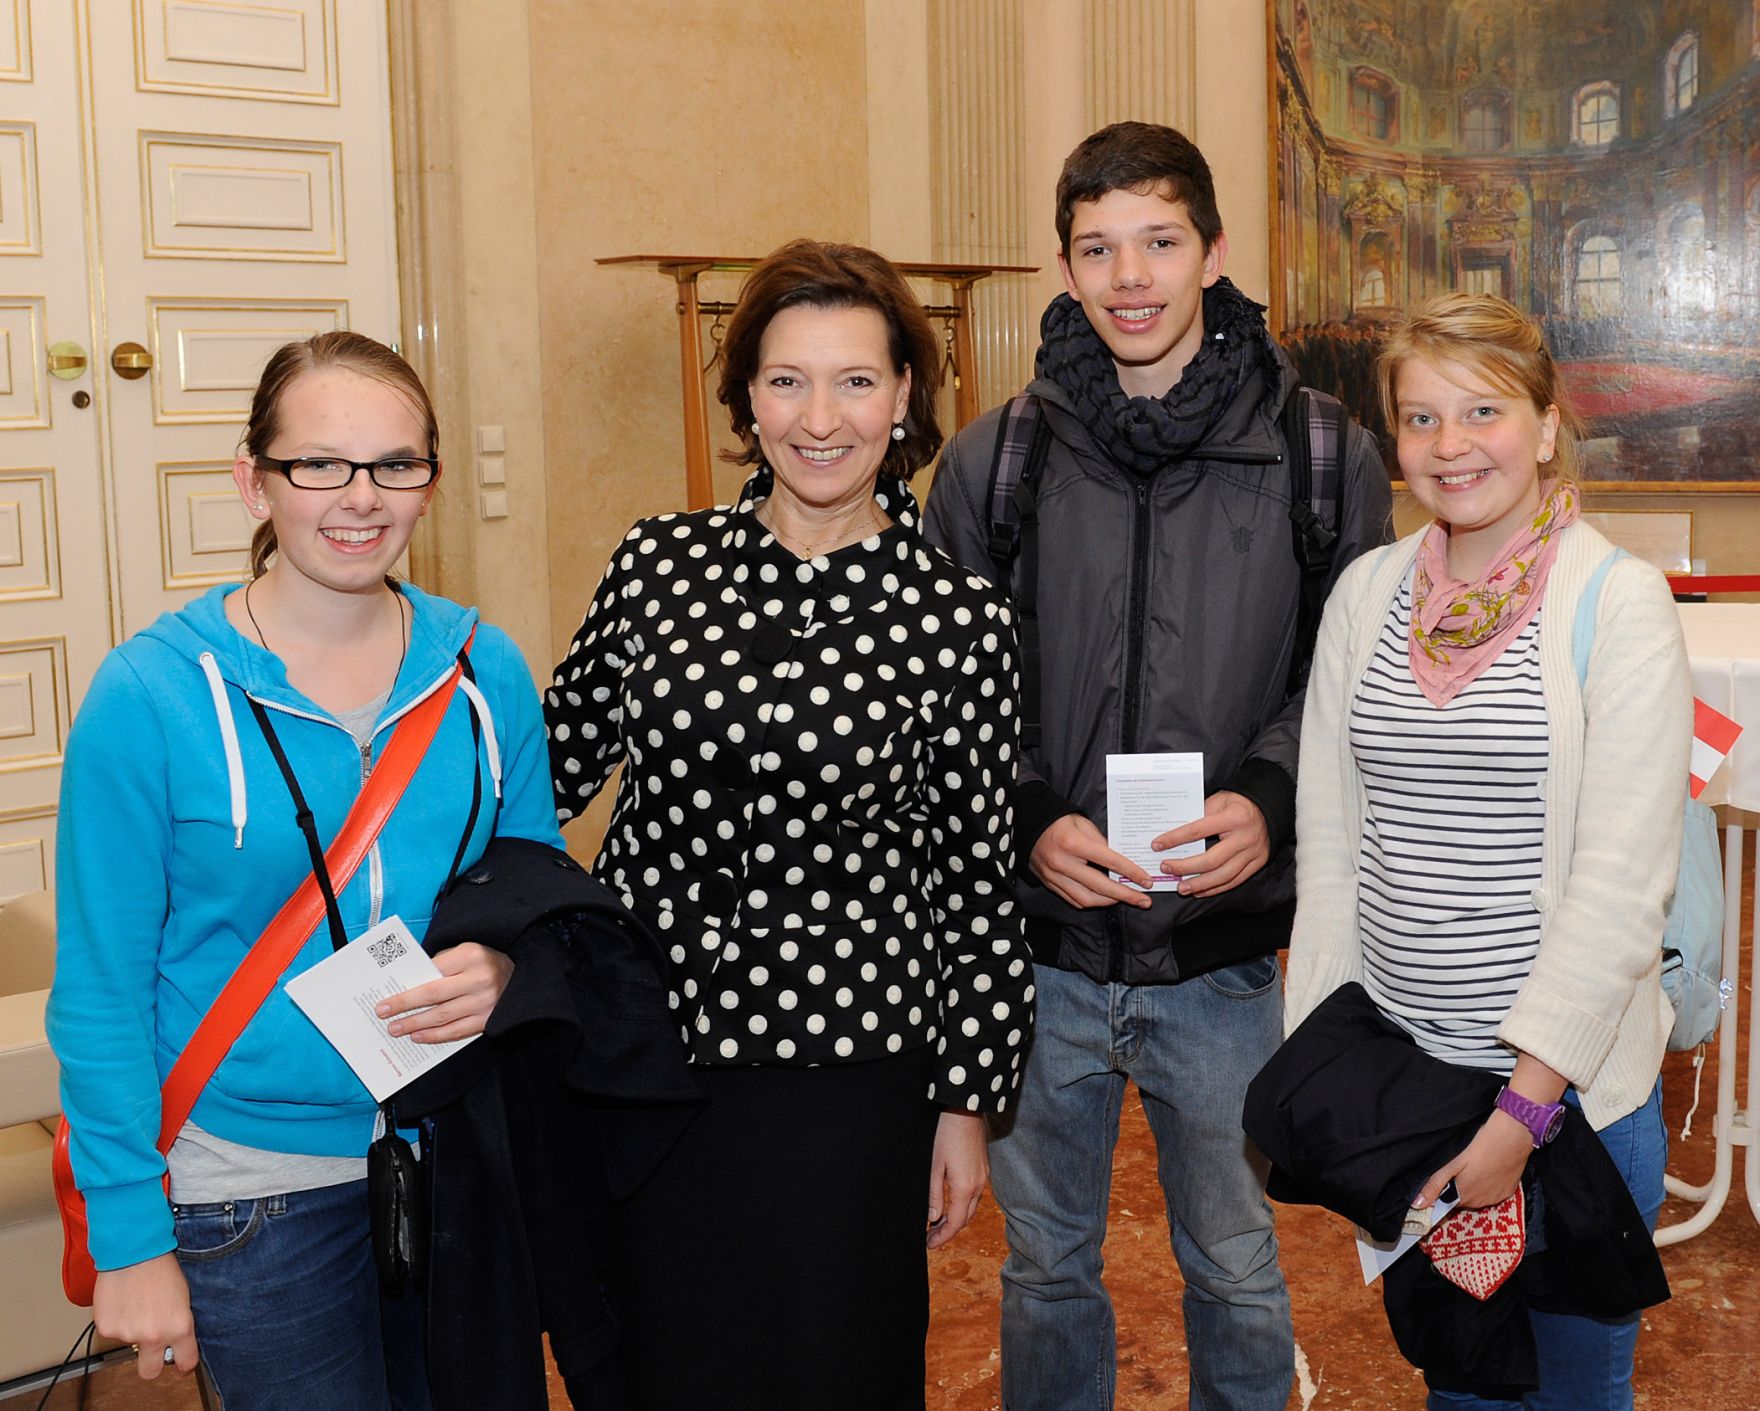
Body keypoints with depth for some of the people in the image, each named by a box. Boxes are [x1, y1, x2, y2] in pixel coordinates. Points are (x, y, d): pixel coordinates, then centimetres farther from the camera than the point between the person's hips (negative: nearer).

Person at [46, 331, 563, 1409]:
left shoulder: (487, 673, -3)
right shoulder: (152, 696, -14)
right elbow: (101, 990, -9)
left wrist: (504, 967, -14)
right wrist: (130, 1236, -8)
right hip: (255, 1183, -4)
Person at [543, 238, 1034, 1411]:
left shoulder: (958, 618, -8)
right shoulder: (658, 566, -2)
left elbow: (980, 874, -4)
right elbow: (560, 755, 10)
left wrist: (968, 1103, -1)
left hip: (844, 1070, -2)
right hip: (642, 1053, 3)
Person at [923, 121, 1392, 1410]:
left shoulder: (1322, 458, -3)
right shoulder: (991, 462, -1)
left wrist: (1269, 798, -16)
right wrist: (1025, 823, -14)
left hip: (1227, 958, 0)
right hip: (1038, 956, 1)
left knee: (1237, 1272, 18)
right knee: (1046, 1265, 19)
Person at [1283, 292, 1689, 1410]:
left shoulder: (1619, 602, -10)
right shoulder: (1367, 592, 2)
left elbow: (1620, 885, -15)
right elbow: (1328, 842, 4)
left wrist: (1524, 1109, -17)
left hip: (1572, 1079, -3)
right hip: (1396, 1071, 3)